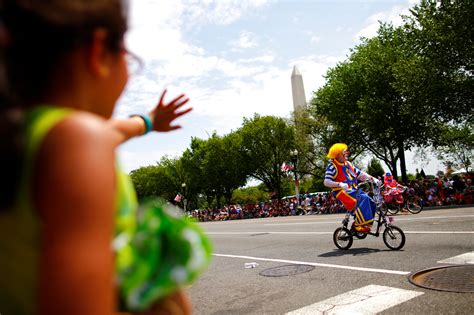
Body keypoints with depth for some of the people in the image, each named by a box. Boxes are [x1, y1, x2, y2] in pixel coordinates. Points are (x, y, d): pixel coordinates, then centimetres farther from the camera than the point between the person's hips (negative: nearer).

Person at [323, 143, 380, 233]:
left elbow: (359, 173, 16)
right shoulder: (332, 166, -7)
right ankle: (359, 225, -25)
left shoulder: (348, 164, 17)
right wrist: (340, 184, -31)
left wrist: (372, 178, 3)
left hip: (354, 190, 8)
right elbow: (326, 182, -16)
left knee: (371, 203, -6)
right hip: (343, 192, -8)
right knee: (363, 199, -28)